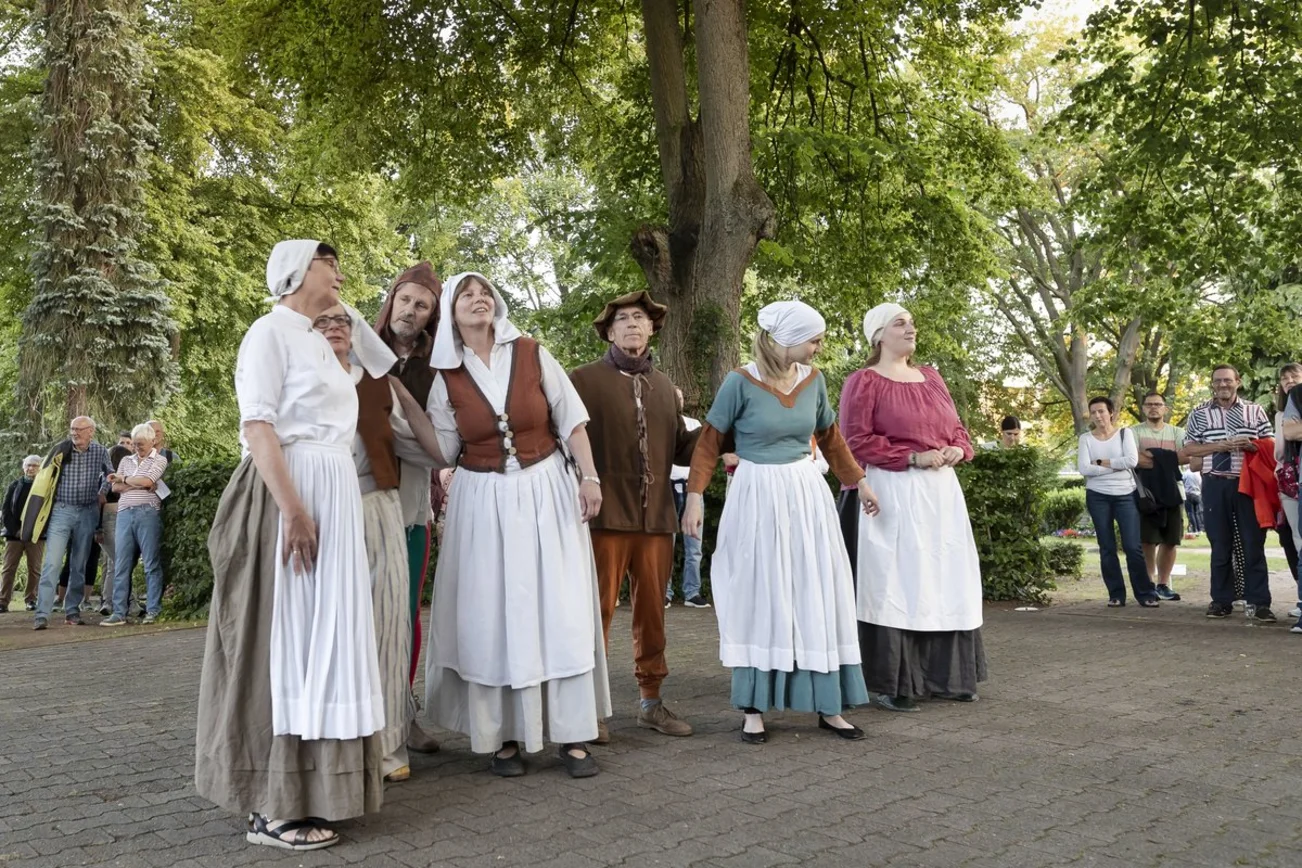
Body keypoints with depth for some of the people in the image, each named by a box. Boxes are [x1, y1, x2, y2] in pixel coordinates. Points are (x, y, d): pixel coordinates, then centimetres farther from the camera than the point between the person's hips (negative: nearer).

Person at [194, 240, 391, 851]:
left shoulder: (317, 341, 20)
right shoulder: (271, 331, -6)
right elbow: (257, 425, -16)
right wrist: (294, 509, -24)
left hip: (336, 493, 9)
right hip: (289, 491, -9)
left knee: (320, 632, 9)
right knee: (286, 632, -7)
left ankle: (306, 783, 17)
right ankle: (272, 805, -1)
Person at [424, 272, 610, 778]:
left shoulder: (531, 355, -1)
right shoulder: (447, 377, 2)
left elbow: (571, 420, 0)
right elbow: (440, 448, 8)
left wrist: (589, 476, -5)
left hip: (547, 492, 0)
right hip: (483, 502, 1)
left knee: (560, 610, 0)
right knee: (493, 616, 2)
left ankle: (572, 733, 8)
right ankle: (504, 735, 12)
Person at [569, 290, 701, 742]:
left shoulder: (664, 386, 16)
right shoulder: (584, 379, 0)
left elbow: (680, 448, 14)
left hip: (656, 517, 5)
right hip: (606, 515, -5)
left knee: (652, 610, 11)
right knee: (598, 610, 0)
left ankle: (651, 700, 23)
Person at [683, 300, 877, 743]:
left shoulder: (814, 380, 3)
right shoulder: (741, 382, -11)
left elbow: (830, 437, 16)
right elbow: (710, 441, -7)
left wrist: (859, 482, 20)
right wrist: (695, 496, -14)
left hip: (807, 494, 4)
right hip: (757, 497, -4)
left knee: (816, 597, 7)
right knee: (757, 598, 3)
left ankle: (828, 705, 17)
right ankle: (753, 709, 12)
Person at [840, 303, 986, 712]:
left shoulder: (931, 378, 17)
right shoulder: (864, 382, -3)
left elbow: (957, 429, 21)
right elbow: (856, 442, -12)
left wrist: (958, 450, -2)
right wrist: (913, 458, -16)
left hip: (942, 492, 7)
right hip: (892, 494, -6)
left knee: (944, 580, 8)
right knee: (895, 582, -5)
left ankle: (945, 676, 19)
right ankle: (892, 684, 2)